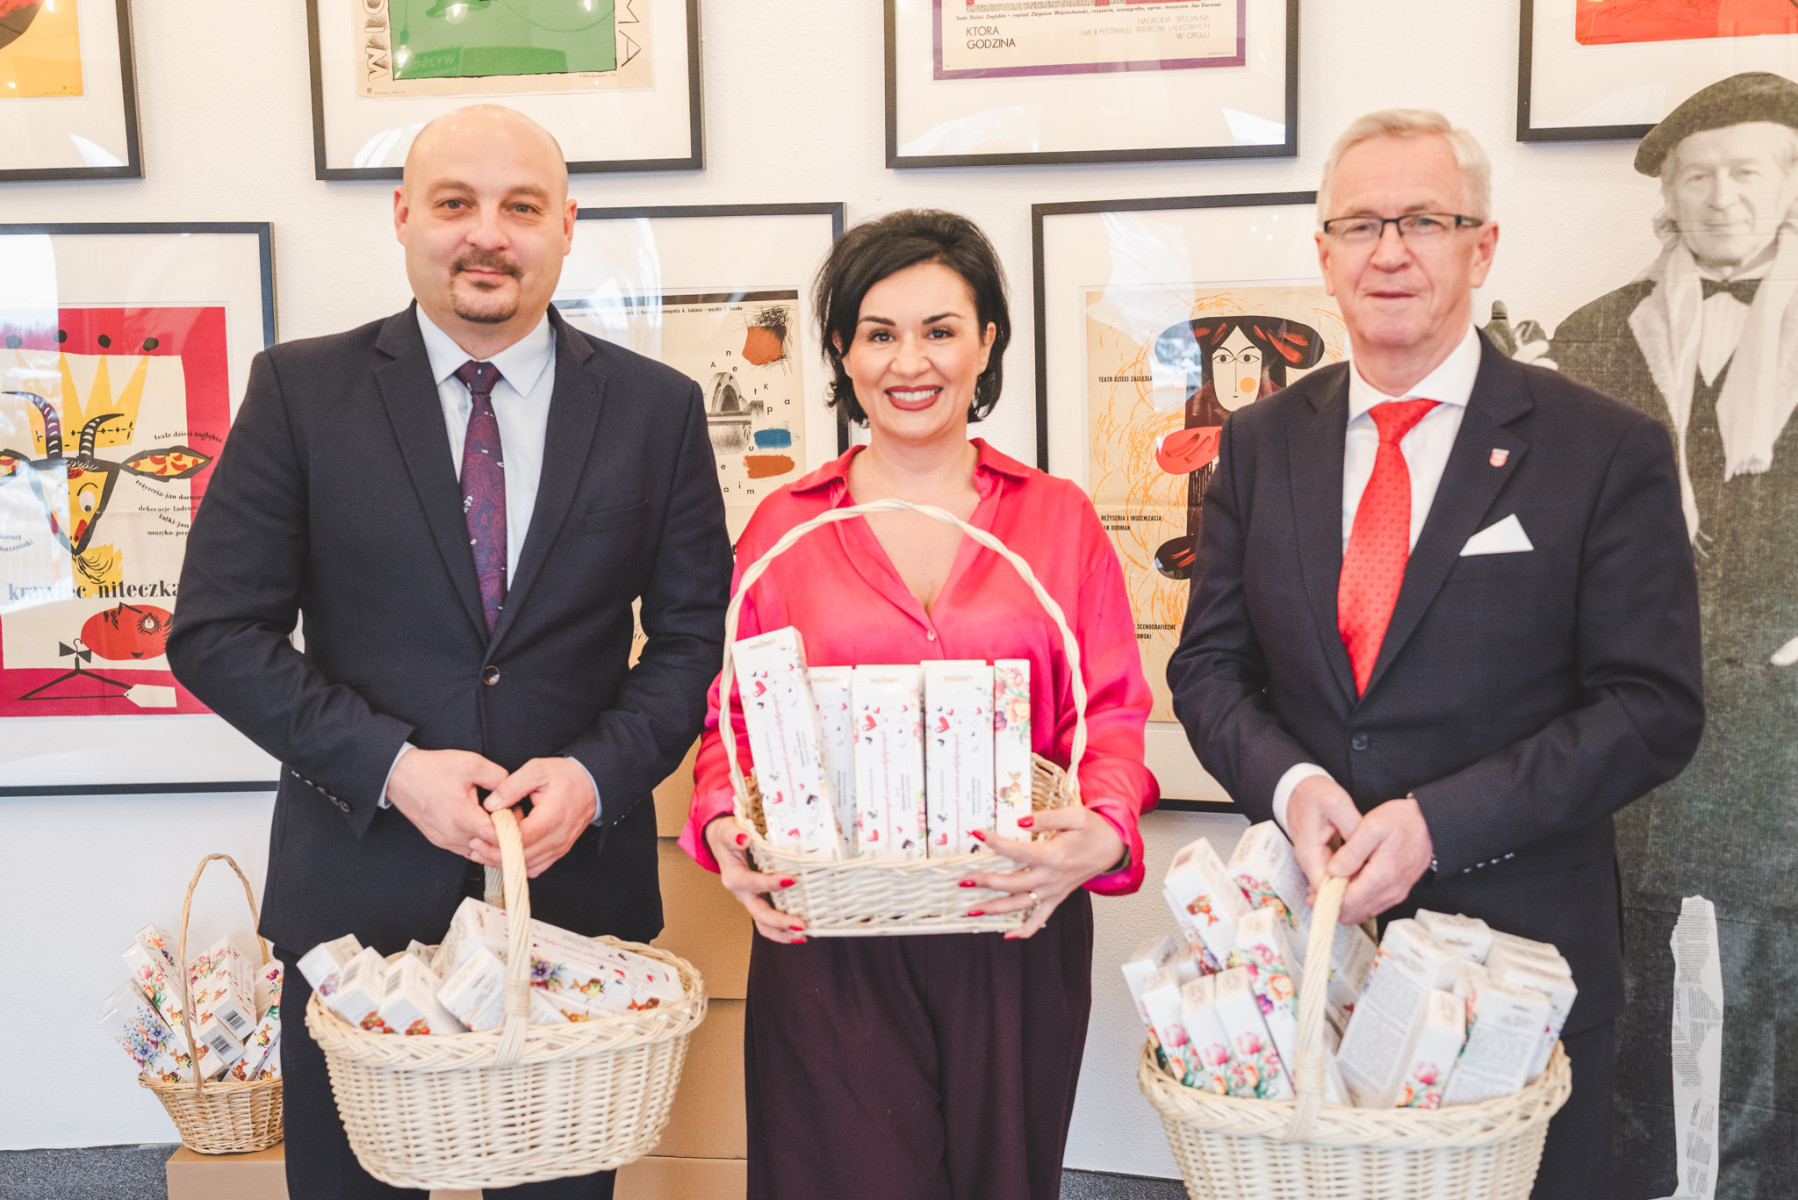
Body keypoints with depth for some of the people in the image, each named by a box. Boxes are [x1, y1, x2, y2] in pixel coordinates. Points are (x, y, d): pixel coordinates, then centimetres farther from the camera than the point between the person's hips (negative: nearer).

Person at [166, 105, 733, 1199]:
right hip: (358, 888, 0)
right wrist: (392, 766, -15)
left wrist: (597, 774, -14)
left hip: (579, 876, 1)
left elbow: (695, 636, 3)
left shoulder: (658, 408, 1)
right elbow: (217, 631, -4)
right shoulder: (301, 390, -2)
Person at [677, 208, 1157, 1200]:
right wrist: (725, 828, -10)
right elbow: (736, 716, 9)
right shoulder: (784, 525, 8)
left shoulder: (1059, 519, 7)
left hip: (1014, 938, 1)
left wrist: (1103, 830, -17)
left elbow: (1112, 713, 3)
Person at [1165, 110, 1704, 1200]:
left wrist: (1435, 822, -19)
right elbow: (1209, 661, 6)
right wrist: (1287, 780, -15)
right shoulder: (1262, 444, 5)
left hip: (1517, 940, -2)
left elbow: (1653, 707, -10)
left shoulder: (1611, 452, -6)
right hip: (1306, 921, 3)